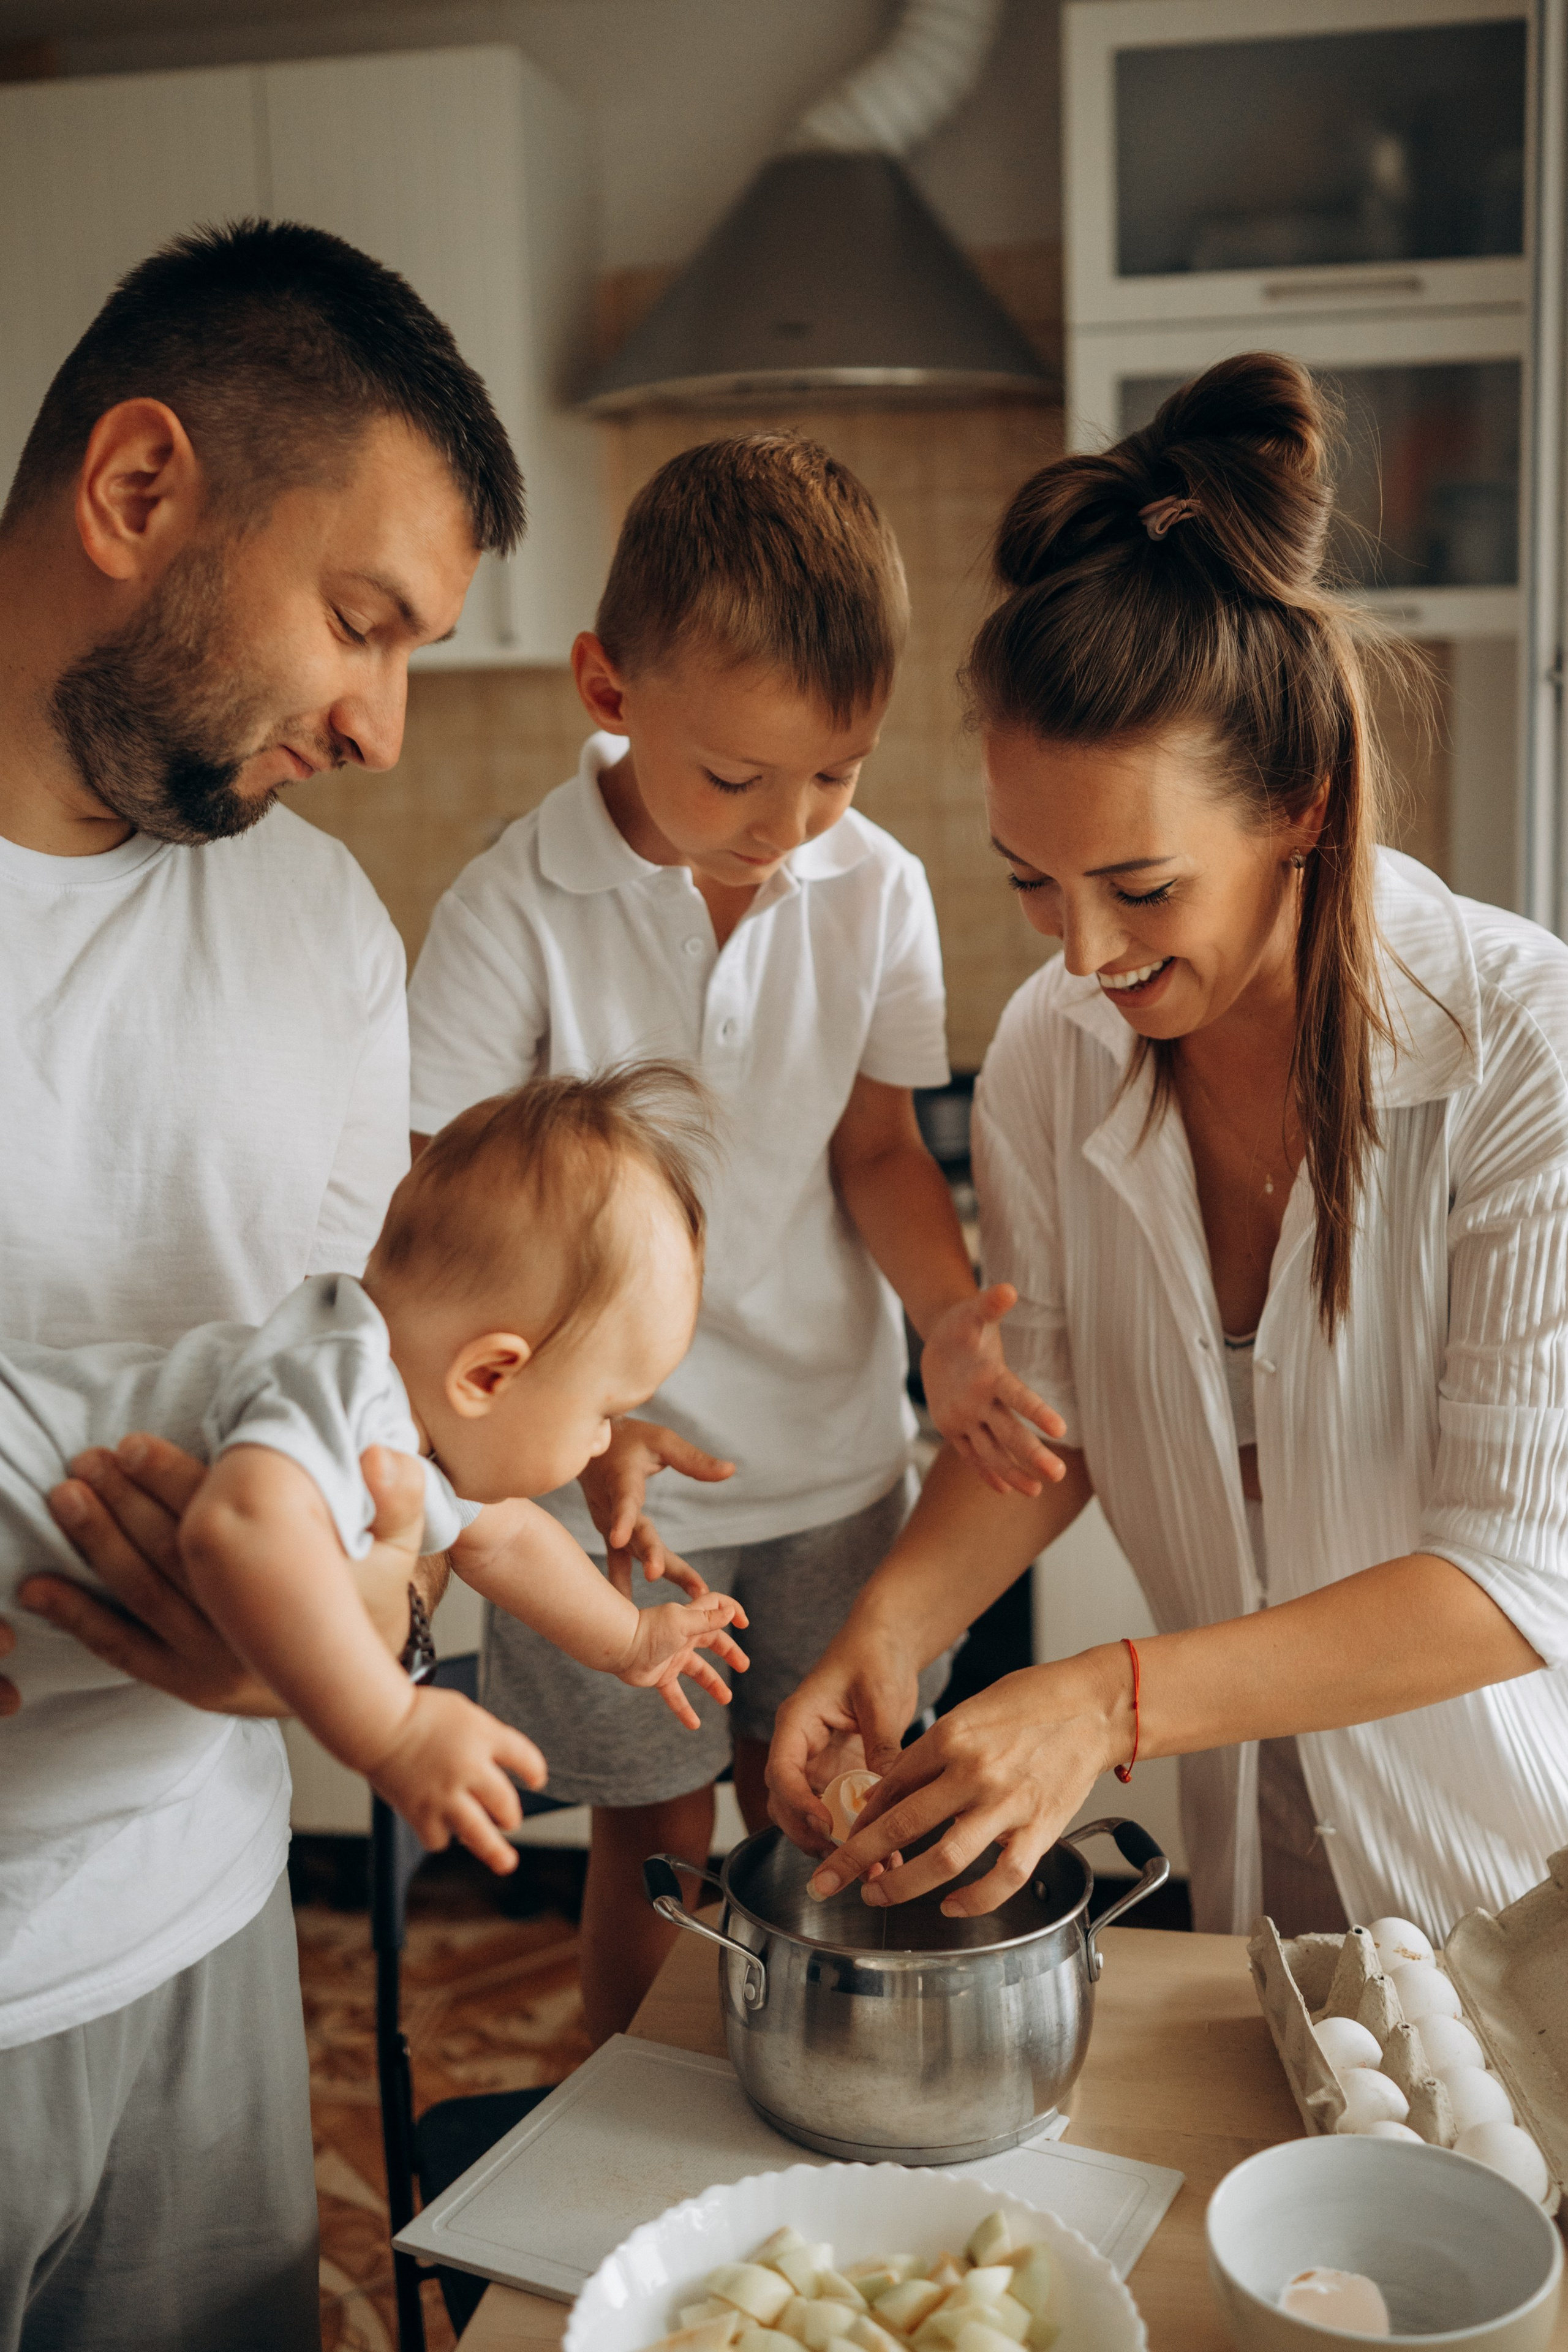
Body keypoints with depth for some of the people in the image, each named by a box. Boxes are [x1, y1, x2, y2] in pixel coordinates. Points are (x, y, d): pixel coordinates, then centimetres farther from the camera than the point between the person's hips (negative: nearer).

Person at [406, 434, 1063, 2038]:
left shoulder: (877, 894, -6)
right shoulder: (513, 914, -15)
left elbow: (876, 1145, 2)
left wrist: (946, 1317, -16)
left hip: (836, 1457, 3)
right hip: (615, 1473, -3)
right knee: (658, 1853, 11)